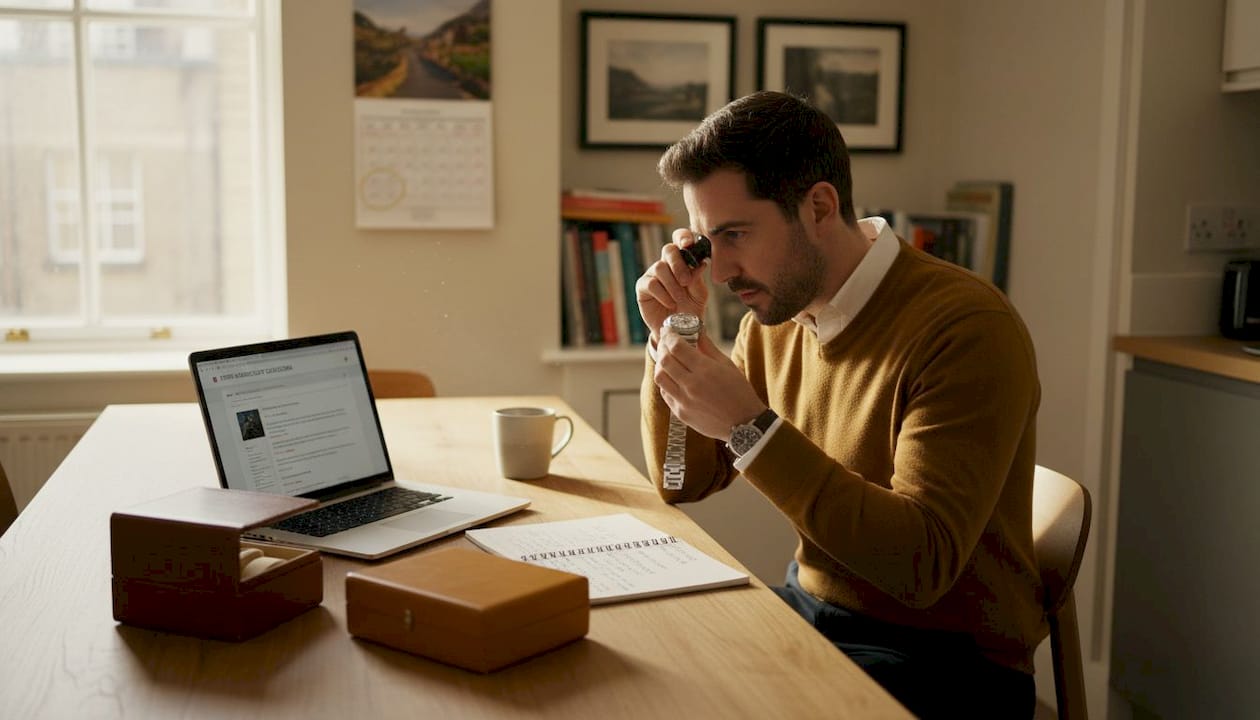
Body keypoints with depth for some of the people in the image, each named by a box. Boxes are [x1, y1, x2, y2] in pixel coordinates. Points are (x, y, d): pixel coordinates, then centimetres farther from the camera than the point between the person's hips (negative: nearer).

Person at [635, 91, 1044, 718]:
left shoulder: (967, 326, -22)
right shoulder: (774, 320, 2)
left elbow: (923, 565, -28)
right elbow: (686, 482, 11)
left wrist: (750, 427, -30)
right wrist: (671, 337, -4)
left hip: (946, 657, -7)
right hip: (813, 606, 7)